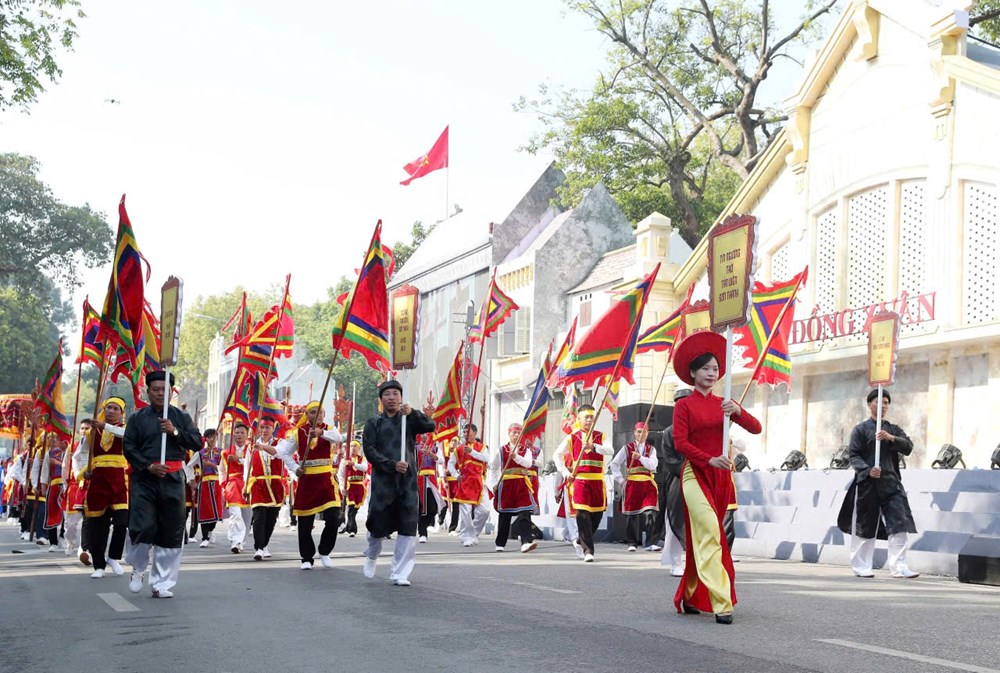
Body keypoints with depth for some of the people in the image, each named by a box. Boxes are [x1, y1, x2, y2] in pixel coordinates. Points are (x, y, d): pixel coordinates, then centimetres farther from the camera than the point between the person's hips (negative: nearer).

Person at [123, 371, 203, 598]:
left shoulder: (181, 417, 10)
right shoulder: (138, 418, 7)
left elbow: (197, 443, 3)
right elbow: (128, 447, 2)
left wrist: (175, 432, -11)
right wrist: (148, 466, -11)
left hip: (173, 479, 2)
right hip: (144, 479, -2)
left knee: (171, 533, 1)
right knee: (142, 527, -12)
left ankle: (162, 584, 10)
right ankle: (138, 569, 17)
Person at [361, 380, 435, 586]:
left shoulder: (409, 420, 11)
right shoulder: (374, 423, 7)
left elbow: (430, 426, -5)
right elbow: (369, 450, -3)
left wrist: (412, 413, -20)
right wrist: (392, 465, -14)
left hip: (408, 480, 1)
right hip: (382, 480, -1)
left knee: (408, 527, -6)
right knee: (379, 524, 5)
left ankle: (400, 573, 1)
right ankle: (372, 555, 38)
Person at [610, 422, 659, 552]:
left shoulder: (651, 449, 13)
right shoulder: (627, 448, 7)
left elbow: (652, 465, -4)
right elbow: (614, 463, 6)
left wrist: (640, 457, -17)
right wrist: (620, 479, -1)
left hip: (648, 484, 1)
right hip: (632, 484, -1)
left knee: (649, 513, -13)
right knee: (632, 514, 2)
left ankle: (651, 543, -12)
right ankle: (632, 543, 11)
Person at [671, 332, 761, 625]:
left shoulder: (723, 404, 13)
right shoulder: (684, 405, 0)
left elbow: (756, 428, 3)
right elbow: (680, 442, -10)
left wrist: (738, 411, -16)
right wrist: (709, 459, -23)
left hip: (721, 476, 5)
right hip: (695, 474, -5)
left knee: (703, 538, 12)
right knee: (710, 534, -18)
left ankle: (690, 597, 26)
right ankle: (722, 604, -24)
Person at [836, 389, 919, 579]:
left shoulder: (893, 429, 15)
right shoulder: (861, 429, 2)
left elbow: (908, 447, 1)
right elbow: (854, 456, -3)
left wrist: (891, 438, -15)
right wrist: (868, 470, -20)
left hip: (891, 483, 4)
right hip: (867, 484, -3)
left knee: (899, 525, -7)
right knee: (864, 527, 3)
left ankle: (899, 567, -5)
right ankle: (861, 567, 16)